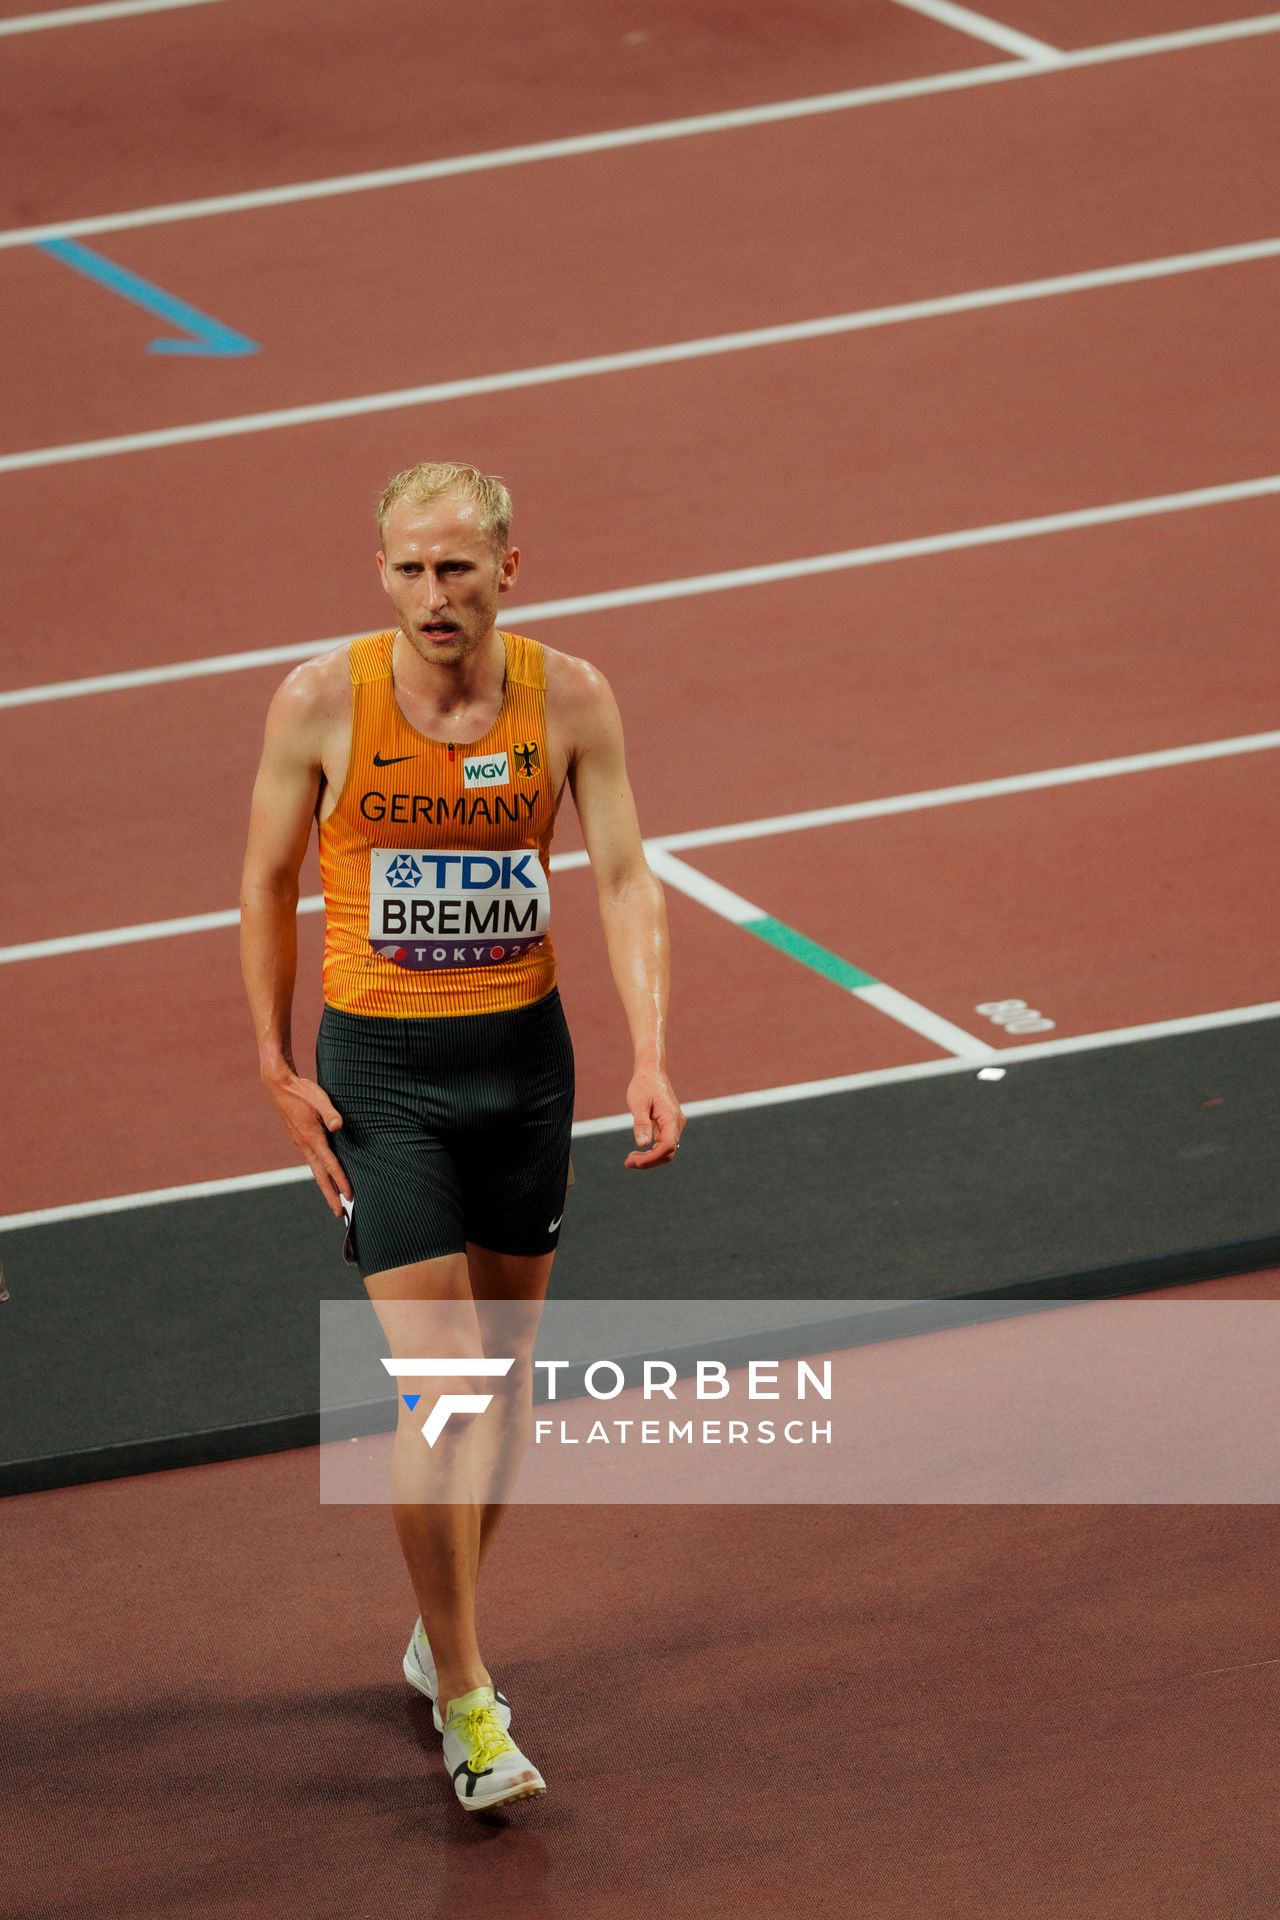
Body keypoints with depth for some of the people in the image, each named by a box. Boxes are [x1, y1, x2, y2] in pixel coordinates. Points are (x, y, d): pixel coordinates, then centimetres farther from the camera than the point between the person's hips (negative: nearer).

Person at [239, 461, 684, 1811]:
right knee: (435, 1382, -10)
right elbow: (267, 889, 0)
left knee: (507, 1371, 13)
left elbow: (623, 880, -5)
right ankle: (465, 1700, -2)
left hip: (524, 1053, 3)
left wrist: (649, 1057, -17)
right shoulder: (321, 703, -11)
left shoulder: (569, 699, -7)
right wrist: (278, 1071, -3)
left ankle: (444, 1633, 33)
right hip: (376, 1065, -3)